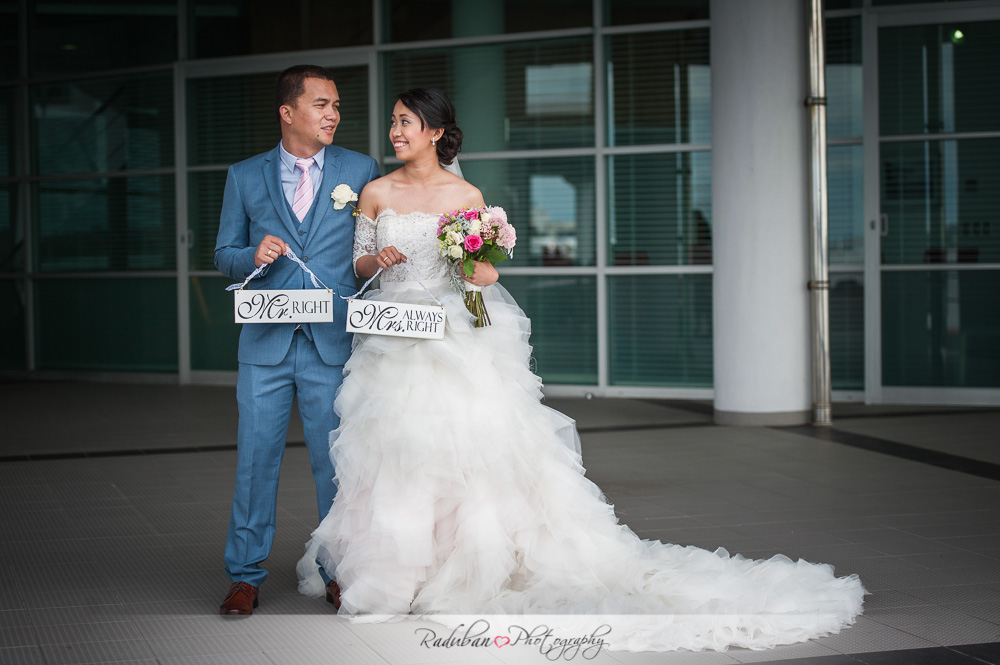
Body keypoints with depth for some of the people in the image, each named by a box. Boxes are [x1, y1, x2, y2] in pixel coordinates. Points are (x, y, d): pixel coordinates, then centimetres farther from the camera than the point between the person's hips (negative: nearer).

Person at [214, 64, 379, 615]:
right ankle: (245, 576, 13)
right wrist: (255, 255, -9)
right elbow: (224, 256, 11)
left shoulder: (361, 172, 6)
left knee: (336, 462, 4)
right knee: (255, 458, 3)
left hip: (334, 342, -1)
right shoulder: (245, 177, 9)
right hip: (266, 342, 1)